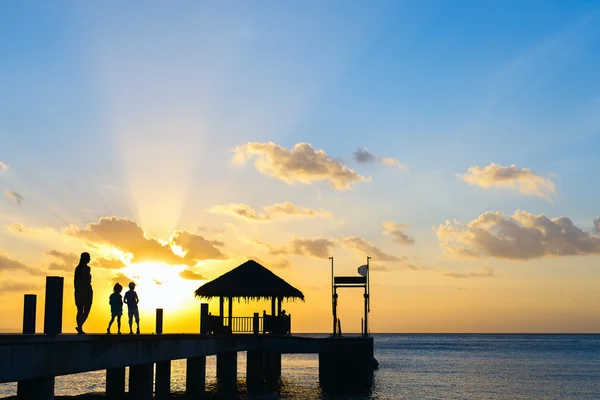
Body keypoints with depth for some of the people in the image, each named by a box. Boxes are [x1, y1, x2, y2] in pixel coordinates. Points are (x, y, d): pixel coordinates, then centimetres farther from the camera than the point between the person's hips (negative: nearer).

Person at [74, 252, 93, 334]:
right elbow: (87, 281, -16)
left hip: (78, 291, 6)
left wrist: (76, 292, 17)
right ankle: (79, 326, -21)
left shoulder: (77, 268, 10)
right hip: (86, 290, -6)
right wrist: (90, 293, -15)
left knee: (80, 311, 9)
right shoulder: (87, 268, -10)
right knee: (86, 310, -2)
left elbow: (75, 281, 11)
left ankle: (80, 329, 7)